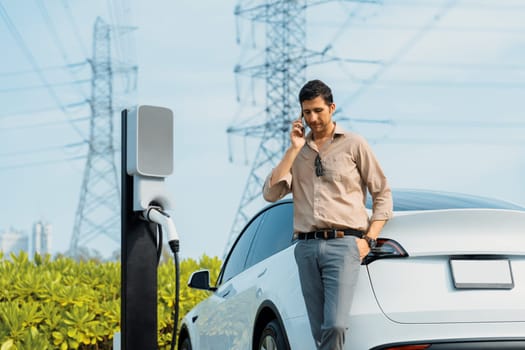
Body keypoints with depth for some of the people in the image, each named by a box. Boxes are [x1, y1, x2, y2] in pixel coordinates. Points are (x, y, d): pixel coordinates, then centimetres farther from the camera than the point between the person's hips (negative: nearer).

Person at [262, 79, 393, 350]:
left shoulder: (353, 144, 7)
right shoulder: (297, 150, 18)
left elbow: (382, 194, 9)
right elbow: (271, 193, 5)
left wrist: (368, 239, -2)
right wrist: (294, 149, 1)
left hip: (343, 244, -4)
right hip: (306, 247, 4)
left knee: (335, 325, -19)